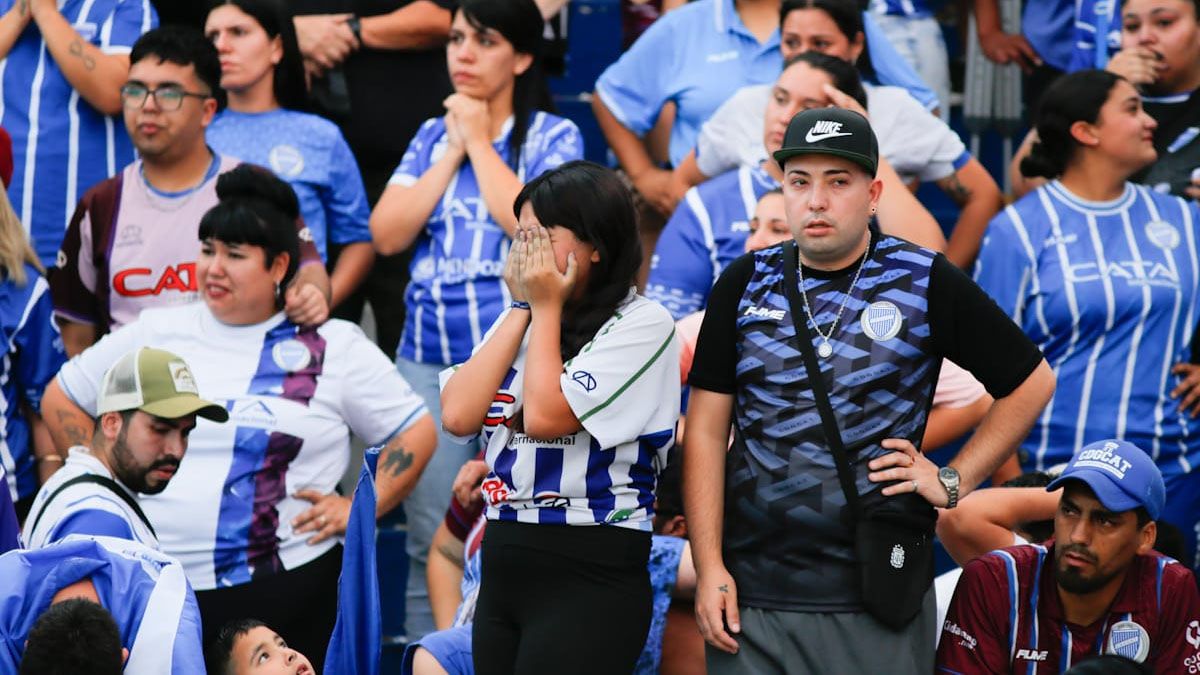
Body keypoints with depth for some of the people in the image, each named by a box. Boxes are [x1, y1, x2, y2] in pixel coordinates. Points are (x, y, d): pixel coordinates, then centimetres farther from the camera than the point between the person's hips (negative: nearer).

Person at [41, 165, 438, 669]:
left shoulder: (333, 348, 5)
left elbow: (416, 433, 8)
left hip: (285, 589, -2)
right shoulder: (156, 334, 10)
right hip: (155, 588, 2)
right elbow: (62, 399, 19)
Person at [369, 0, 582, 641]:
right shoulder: (431, 137, 15)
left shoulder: (553, 137, 3)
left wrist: (479, 142, -4)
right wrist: (451, 153, 1)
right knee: (430, 543, 3)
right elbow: (387, 235, 4)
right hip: (428, 360, 4)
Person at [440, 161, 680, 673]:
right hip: (503, 570, 7)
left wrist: (548, 307, -6)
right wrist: (523, 310, 3)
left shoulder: (642, 324, -8)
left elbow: (544, 416, -17)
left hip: (590, 582, -7)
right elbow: (458, 416, -1)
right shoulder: (519, 321, 13)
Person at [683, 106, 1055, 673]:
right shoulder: (745, 284, 7)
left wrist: (954, 480, 2)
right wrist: (709, 567, -2)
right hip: (750, 589, 2)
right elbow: (707, 430, 5)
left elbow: (1030, 382, 9)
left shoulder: (925, 283, 0)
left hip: (876, 597, -2)